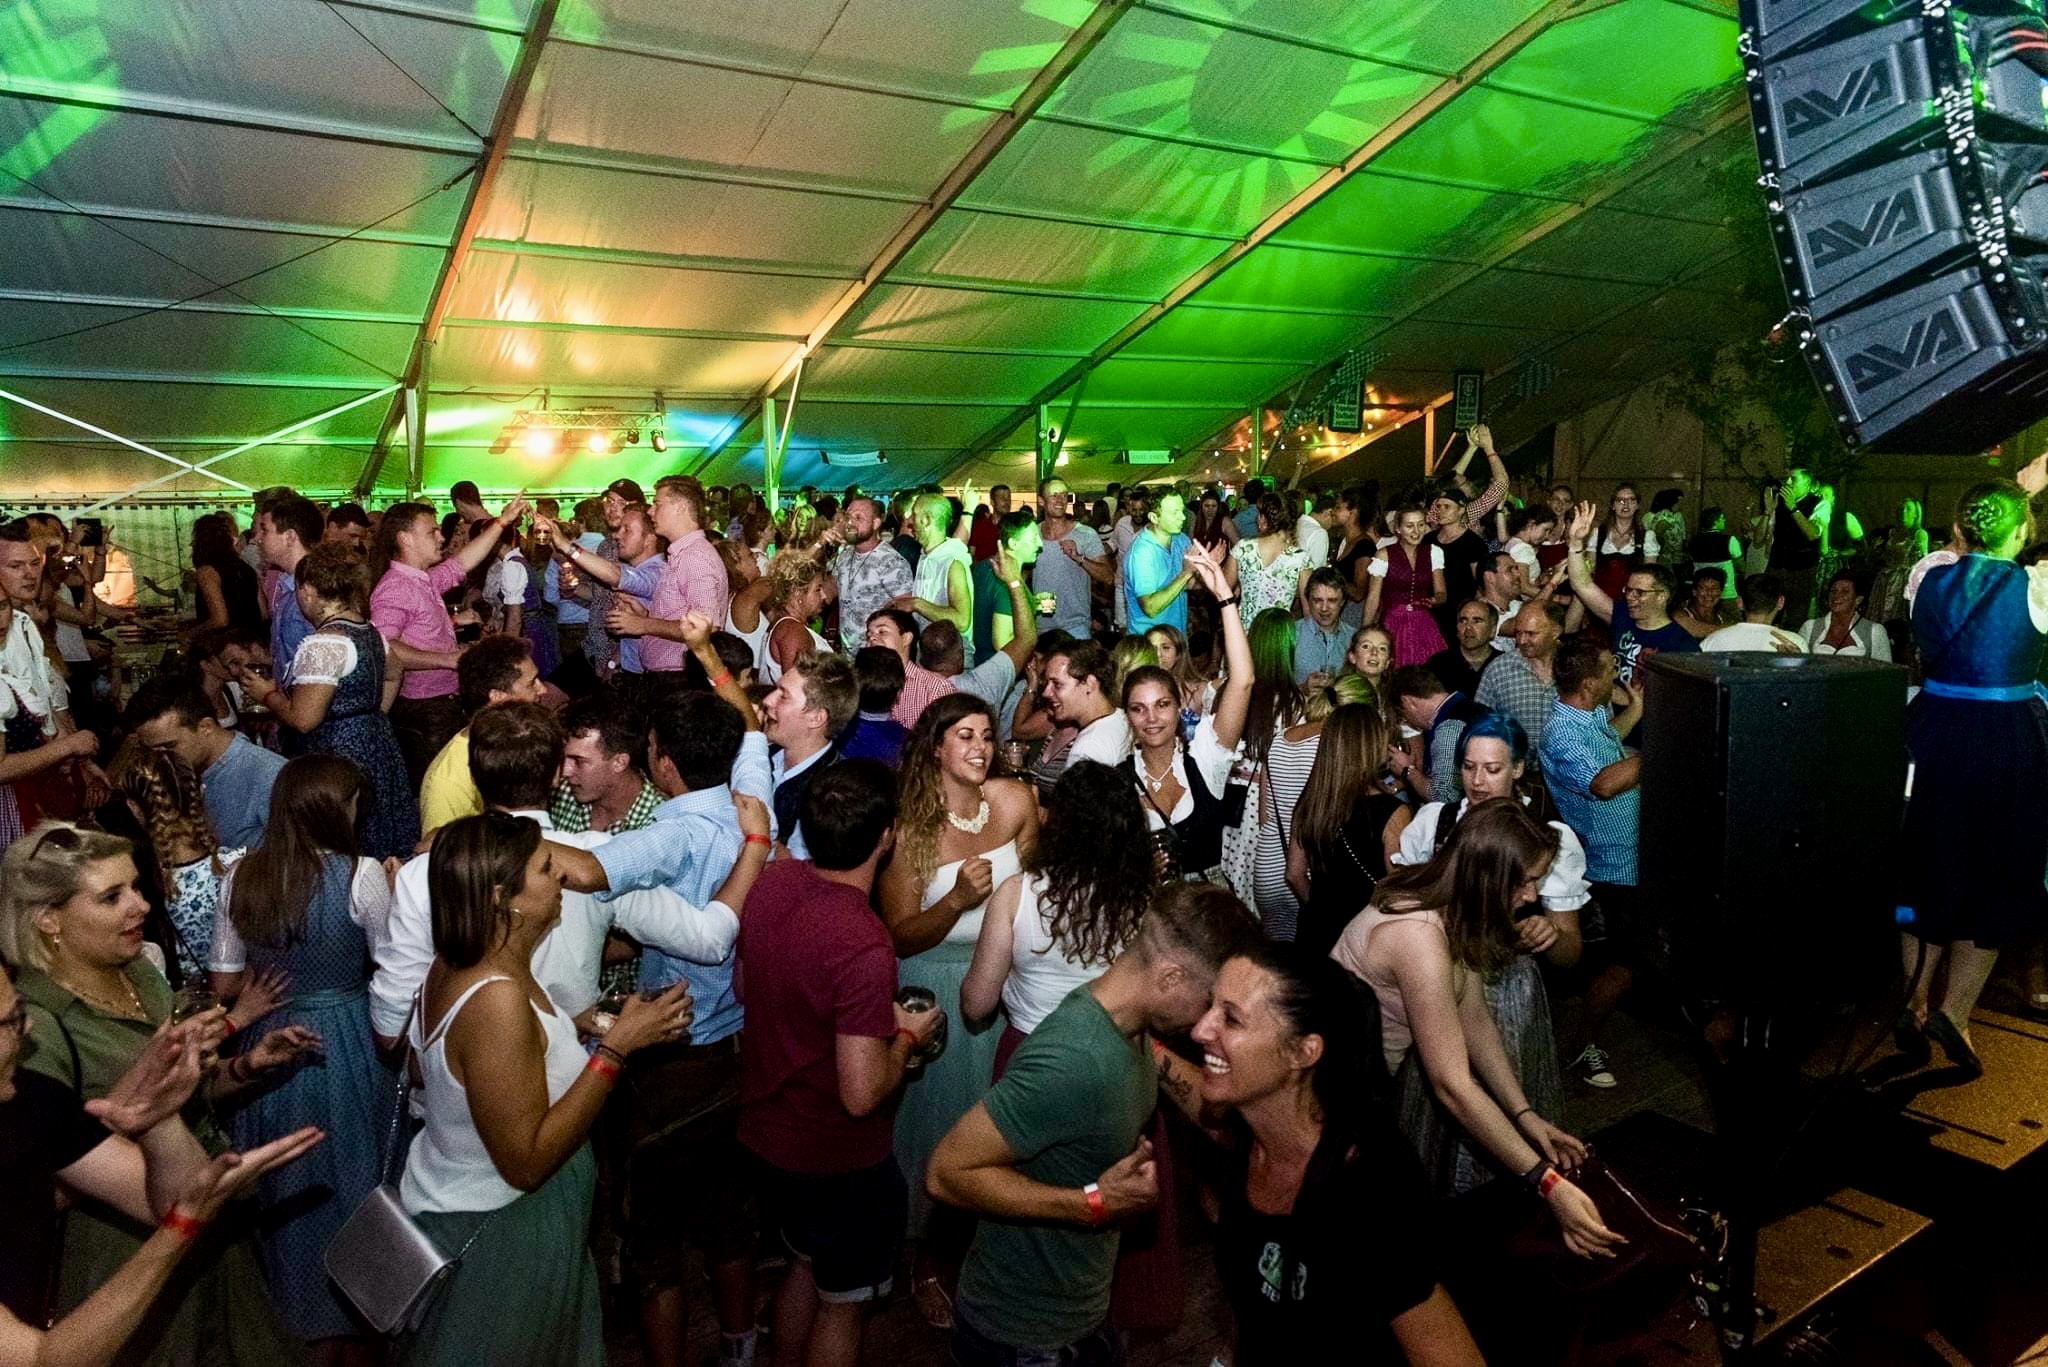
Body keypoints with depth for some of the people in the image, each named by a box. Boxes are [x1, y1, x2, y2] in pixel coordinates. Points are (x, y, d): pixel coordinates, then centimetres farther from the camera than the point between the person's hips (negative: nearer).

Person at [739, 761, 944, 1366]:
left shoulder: (771, 884, -11)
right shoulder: (864, 951, -35)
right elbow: (862, 1094, -31)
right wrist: (906, 1036, -12)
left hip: (770, 1129, 8)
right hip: (839, 1158, -7)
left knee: (805, 1263, 30)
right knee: (843, 1302, 18)